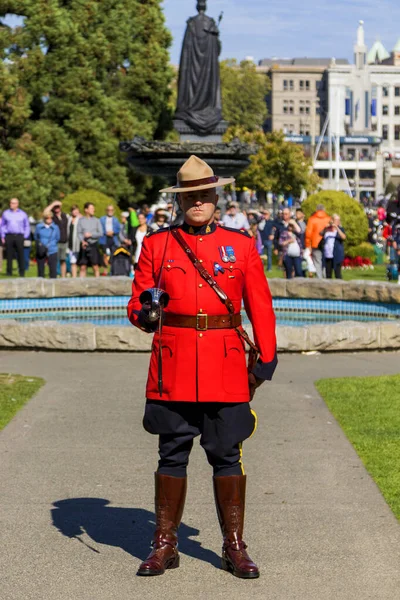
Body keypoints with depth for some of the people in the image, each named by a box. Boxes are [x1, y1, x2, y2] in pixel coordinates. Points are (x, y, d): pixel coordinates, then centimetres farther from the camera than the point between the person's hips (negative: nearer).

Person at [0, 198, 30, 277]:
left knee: (21, 255, -2)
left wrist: (25, 237, 1)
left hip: (19, 236, 0)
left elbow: (27, 227, 12)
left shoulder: (23, 214, 10)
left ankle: (22, 273, 3)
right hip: (9, 236, 1)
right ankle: (9, 272, 5)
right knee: (9, 255, -1)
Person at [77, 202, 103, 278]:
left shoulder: (96, 220, 6)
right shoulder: (81, 220, 7)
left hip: (93, 245, -1)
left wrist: (91, 234, -11)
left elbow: (100, 233, 2)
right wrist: (82, 241, -14)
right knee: (82, 267, 1)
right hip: (84, 245, 1)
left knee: (95, 267, -4)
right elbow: (79, 233, 3)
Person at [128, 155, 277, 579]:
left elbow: (260, 306, 8)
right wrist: (145, 314, -14)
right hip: (173, 365, 0)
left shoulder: (241, 245, 8)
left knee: (227, 456, 2)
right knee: (172, 454, 4)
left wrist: (265, 360, 2)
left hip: (226, 365, 0)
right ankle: (165, 545, 13)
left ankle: (235, 548, 10)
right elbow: (137, 303, 9)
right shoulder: (156, 244, 7)